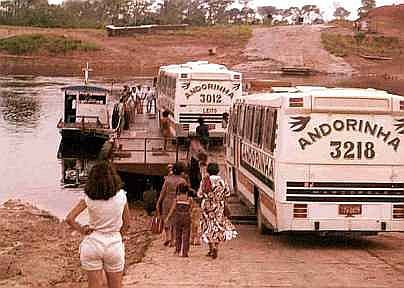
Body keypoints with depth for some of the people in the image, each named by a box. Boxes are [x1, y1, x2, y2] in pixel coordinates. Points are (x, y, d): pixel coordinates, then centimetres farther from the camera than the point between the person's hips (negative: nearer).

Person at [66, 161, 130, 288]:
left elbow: (69, 219, -11)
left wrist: (82, 230, 2)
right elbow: (126, 224, 3)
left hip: (93, 243, 0)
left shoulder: (89, 198, -7)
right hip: (114, 243, 0)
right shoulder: (121, 197, -6)